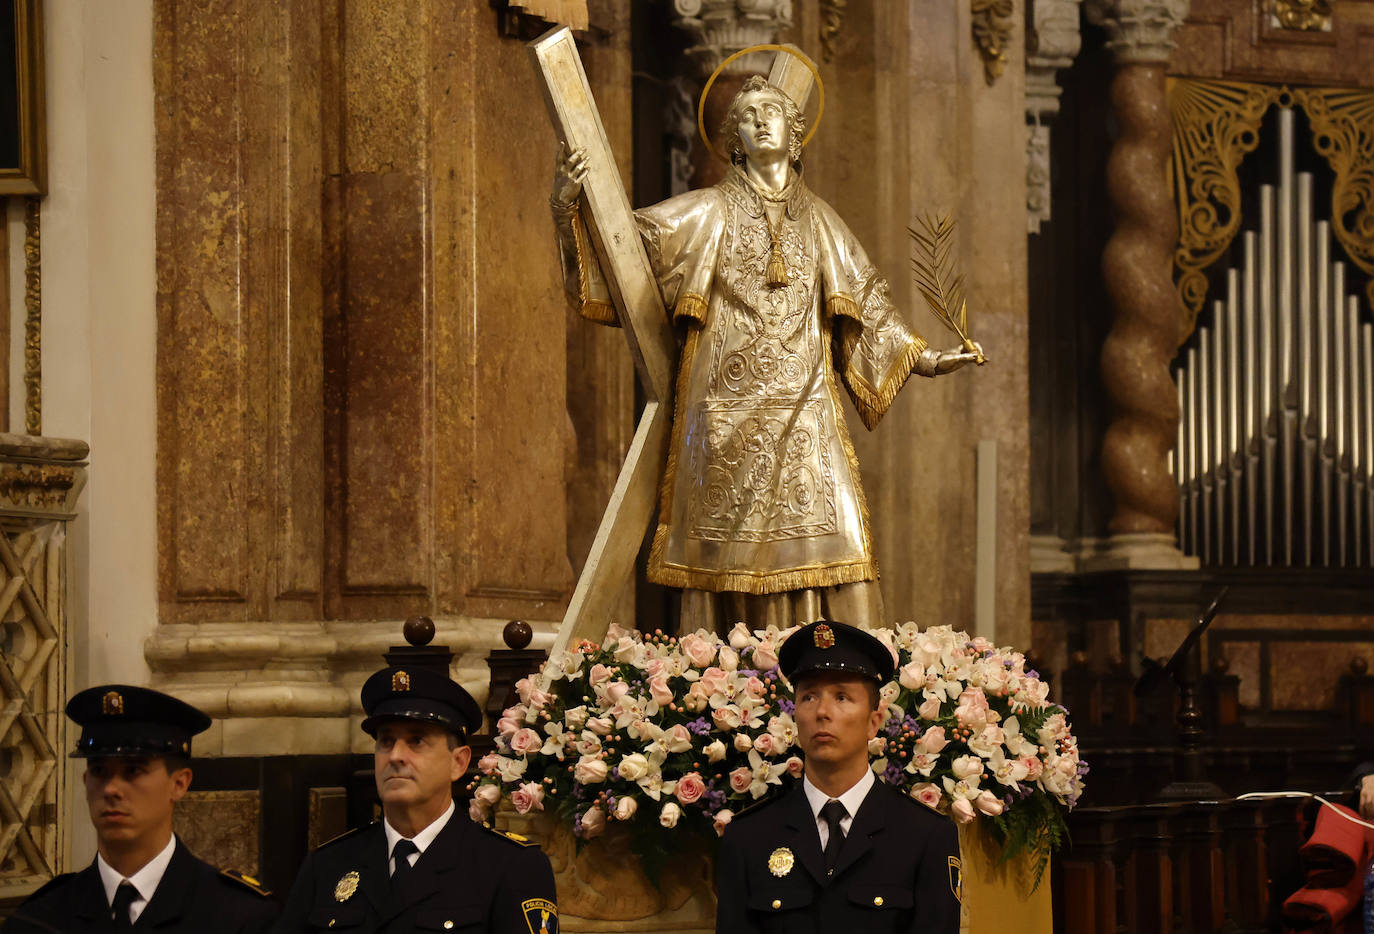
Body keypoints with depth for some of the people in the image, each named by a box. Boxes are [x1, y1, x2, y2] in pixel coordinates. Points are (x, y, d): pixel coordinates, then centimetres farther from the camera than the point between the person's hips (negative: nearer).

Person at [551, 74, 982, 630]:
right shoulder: (711, 213, 10)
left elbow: (866, 303, 22)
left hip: (802, 406, 2)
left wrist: (926, 359, 17)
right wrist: (567, 204, -14)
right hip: (730, 409, -2)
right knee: (731, 541, -7)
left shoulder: (818, 221, 19)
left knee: (827, 539, -10)